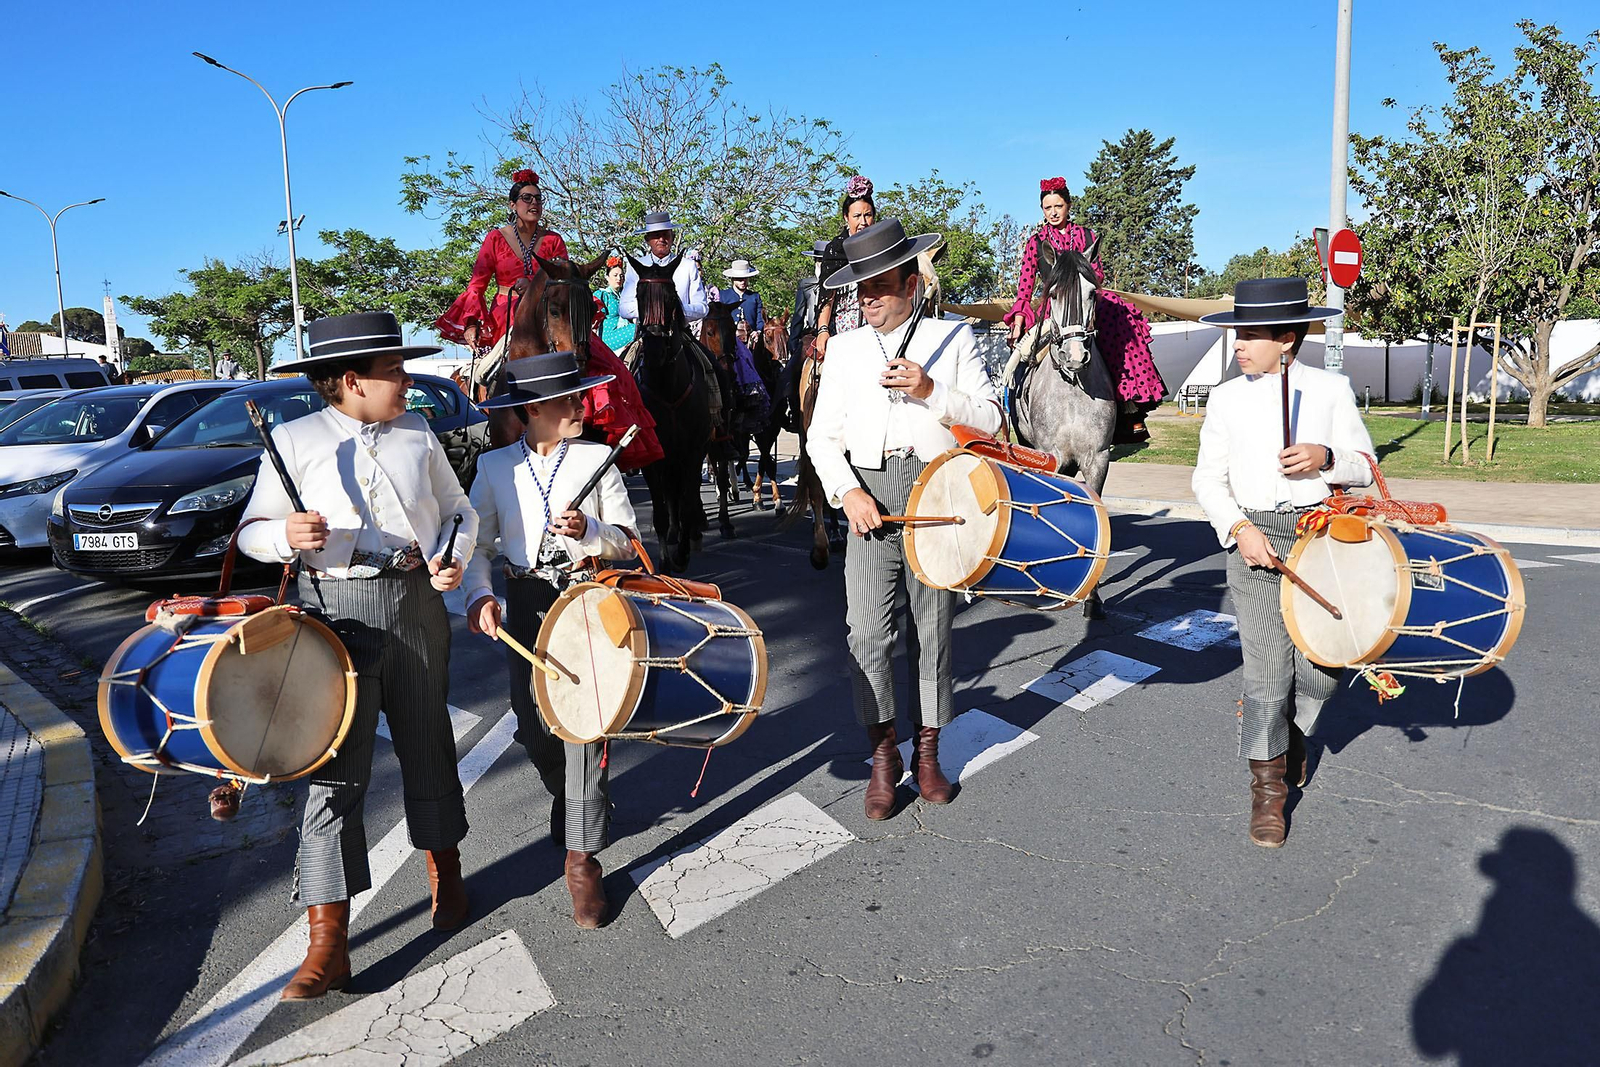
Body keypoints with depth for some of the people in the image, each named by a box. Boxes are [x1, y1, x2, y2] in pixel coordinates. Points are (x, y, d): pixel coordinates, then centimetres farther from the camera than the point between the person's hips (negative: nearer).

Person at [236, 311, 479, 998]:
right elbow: (251, 531, 3)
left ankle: (445, 870, 38)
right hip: (336, 611, -3)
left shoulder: (416, 431, 9)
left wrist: (455, 558, -4)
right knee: (335, 769, -5)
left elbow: (458, 510, 15)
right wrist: (287, 535, -20)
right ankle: (328, 944, 2)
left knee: (427, 744, 16)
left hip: (417, 603, 3)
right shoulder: (295, 440, -1)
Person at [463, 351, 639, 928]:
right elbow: (477, 544, 2)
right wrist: (479, 596, -16)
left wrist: (588, 530, -17)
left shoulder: (596, 458, 3)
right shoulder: (494, 465, 4)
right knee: (534, 729, 7)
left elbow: (625, 540, 3)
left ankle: (581, 859, 0)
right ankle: (576, 807, 39)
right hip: (526, 602, 2)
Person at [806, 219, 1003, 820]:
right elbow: (823, 435, 10)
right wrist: (847, 492, -6)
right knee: (868, 632, -7)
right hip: (871, 503, 1)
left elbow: (990, 419, 2)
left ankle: (927, 752, 22)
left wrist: (931, 391, -14)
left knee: (932, 633, 6)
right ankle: (883, 756, 8)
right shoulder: (845, 349, 13)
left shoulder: (953, 338, 8)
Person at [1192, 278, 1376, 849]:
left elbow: (1364, 465, 6)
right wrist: (1239, 529, -11)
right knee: (1268, 667, -4)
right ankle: (1268, 781, 13)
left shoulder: (1331, 388, 4)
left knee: (1320, 667, 3)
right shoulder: (1227, 397, 6)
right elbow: (1209, 478, 5)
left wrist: (1326, 457, -16)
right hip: (1254, 539, 0)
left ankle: (1292, 728, 36)